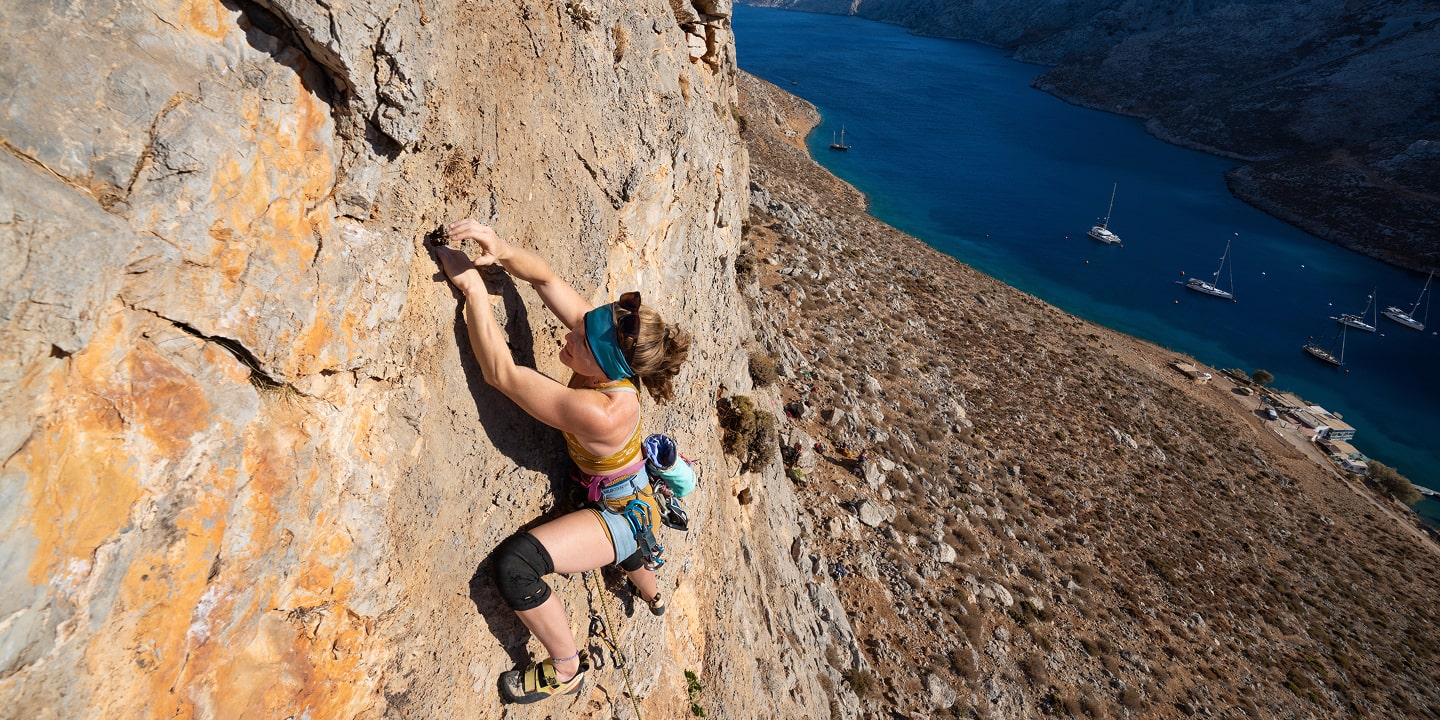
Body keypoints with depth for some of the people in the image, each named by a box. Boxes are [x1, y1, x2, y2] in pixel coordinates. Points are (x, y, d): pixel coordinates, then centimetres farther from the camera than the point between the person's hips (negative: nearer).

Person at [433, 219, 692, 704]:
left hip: (625, 514, -9)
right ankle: (652, 595, 79)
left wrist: (472, 286, -39)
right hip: (632, 503, 9)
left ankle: (568, 670, -1)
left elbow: (500, 372, -42)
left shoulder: (602, 413, -42)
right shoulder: (602, 337, -22)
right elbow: (546, 278, -17)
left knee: (514, 562, -25)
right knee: (631, 552, 41)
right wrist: (504, 253, -36)